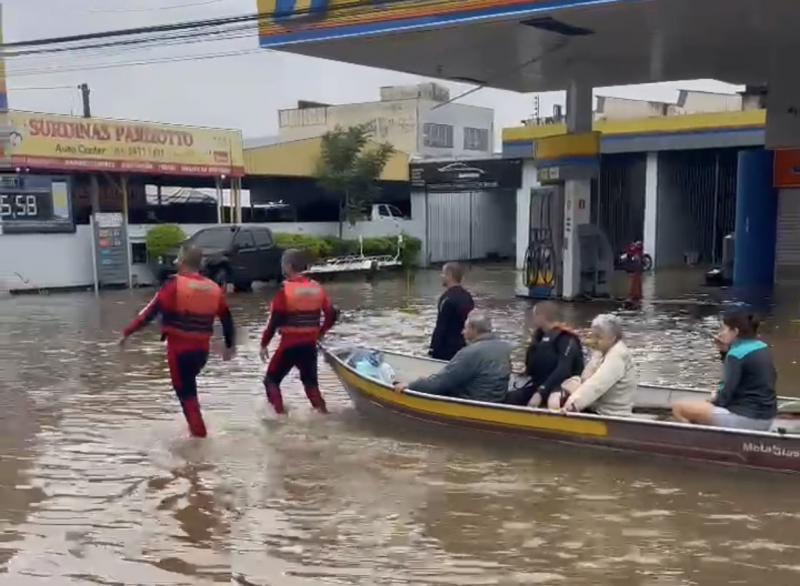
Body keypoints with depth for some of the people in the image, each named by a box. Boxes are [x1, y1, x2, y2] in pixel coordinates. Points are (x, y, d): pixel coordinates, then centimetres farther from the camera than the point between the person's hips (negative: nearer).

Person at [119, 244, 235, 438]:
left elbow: (151, 311, -13)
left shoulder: (175, 284, -12)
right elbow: (227, 319, 12)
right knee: (188, 385, 26)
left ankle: (199, 433, 6)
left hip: (179, 347, -6)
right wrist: (229, 346, 25)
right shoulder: (213, 288, 5)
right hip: (202, 348, 6)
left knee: (185, 391, 6)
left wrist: (127, 332, -5)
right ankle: (196, 426, 30)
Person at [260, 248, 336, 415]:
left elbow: (275, 320, -14)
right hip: (310, 344, 5)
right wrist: (320, 333, 20)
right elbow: (331, 315, 5)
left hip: (289, 344, -5)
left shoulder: (286, 289, -12)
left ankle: (280, 415, 2)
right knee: (310, 381, 21)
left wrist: (264, 344, -5)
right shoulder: (317, 287, 4)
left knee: (271, 380, 11)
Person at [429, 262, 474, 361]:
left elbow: (441, 327, -19)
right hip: (463, 347, 8)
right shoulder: (467, 296, 9)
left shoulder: (447, 298, -17)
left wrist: (433, 349, -16)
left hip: (446, 349, -8)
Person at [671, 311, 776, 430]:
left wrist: (716, 400, 4)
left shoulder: (737, 353, -16)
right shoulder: (762, 348, 10)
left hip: (745, 418, -10)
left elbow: (725, 396, -17)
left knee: (679, 408, -7)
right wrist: (725, 351, 9)